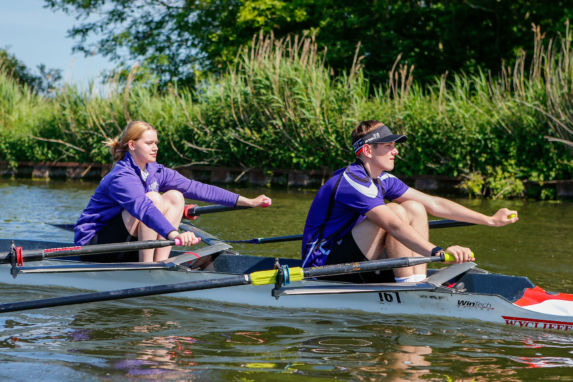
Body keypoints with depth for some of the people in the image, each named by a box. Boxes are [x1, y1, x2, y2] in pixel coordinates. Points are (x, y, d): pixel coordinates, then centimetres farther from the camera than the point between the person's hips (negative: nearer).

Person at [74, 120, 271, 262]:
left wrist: (245, 201, -6)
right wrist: (174, 234, -57)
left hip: (124, 241, 8)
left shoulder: (155, 172, 4)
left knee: (174, 197, -5)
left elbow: (194, 187, 0)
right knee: (153, 198, -26)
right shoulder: (121, 177, -23)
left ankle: (160, 264, -12)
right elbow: (143, 208, -40)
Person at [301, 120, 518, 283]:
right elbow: (394, 226, -35)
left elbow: (432, 204, 8)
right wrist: (437, 251, -45)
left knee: (415, 210, 1)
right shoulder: (352, 182, -21)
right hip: (323, 266, -9)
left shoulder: (382, 180, 7)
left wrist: (490, 220, 5)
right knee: (395, 213, -23)